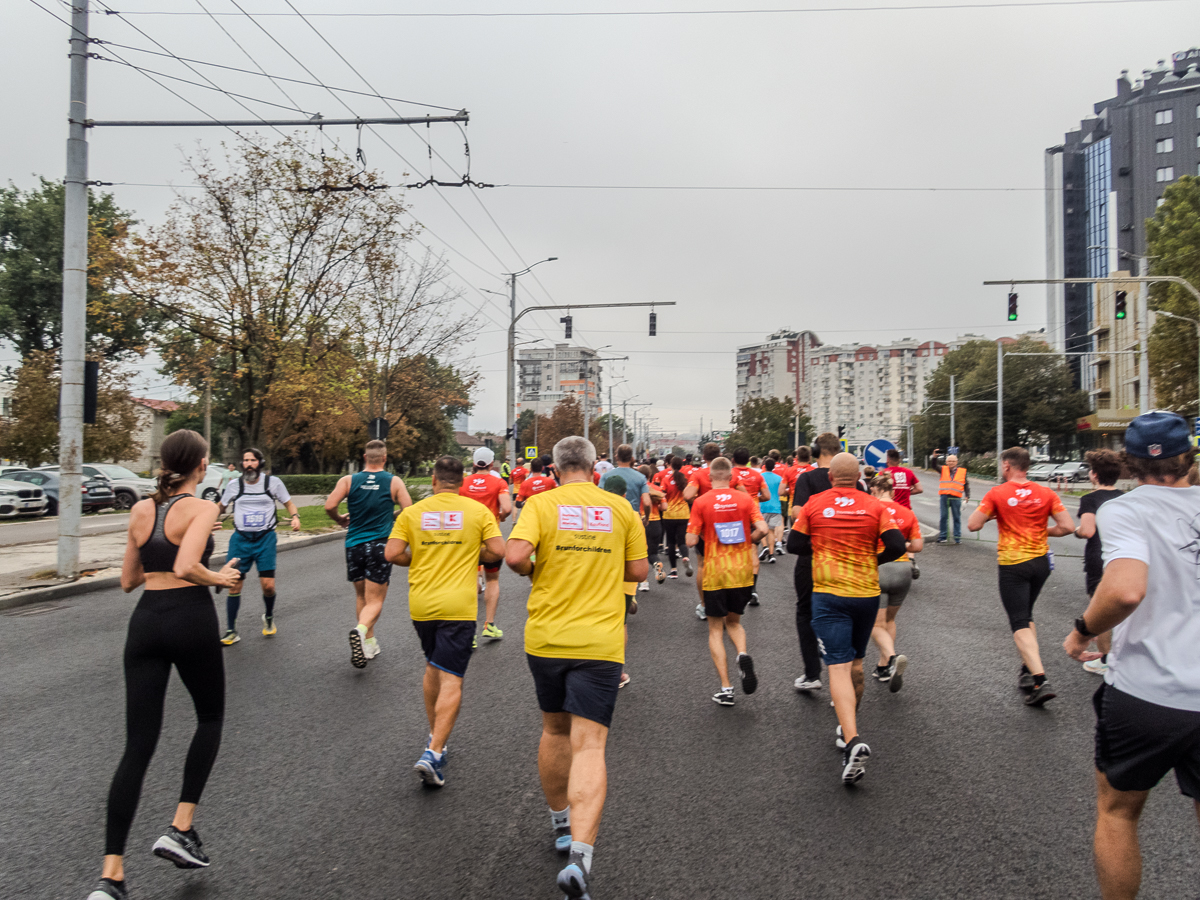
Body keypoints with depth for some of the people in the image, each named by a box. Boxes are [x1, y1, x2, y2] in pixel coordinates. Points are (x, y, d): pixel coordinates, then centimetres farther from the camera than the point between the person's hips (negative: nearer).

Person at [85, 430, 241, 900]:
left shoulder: (141, 510, 9)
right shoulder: (201, 508, -9)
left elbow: (128, 580, 15)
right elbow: (186, 568, -24)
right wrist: (219, 578, -6)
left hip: (145, 621, 5)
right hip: (191, 619, -5)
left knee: (138, 746, 6)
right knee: (210, 716, 20)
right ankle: (181, 828, 12)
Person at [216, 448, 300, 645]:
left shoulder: (272, 482, 0)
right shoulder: (234, 485, 3)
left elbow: (289, 503, 11)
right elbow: (221, 508, 17)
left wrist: (295, 517, -9)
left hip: (265, 538, -1)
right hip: (240, 539, 1)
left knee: (268, 586, -8)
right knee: (234, 585, -1)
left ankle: (269, 617, 23)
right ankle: (231, 632, 11)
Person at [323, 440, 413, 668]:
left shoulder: (348, 480, 1)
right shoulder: (394, 482, -2)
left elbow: (329, 506, -10)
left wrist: (341, 520, 11)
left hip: (354, 544, 3)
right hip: (380, 545, -2)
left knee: (361, 596, 20)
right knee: (375, 601, 0)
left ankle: (369, 643, 25)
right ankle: (361, 630, -29)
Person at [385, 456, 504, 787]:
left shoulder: (412, 512, 2)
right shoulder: (478, 511, -1)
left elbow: (392, 553, -4)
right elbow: (498, 551, -7)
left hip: (421, 604, 3)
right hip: (458, 606, -3)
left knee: (432, 667, 23)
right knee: (451, 680, -2)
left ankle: (435, 736, 34)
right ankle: (434, 752, -13)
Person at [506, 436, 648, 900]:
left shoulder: (541, 503, -2)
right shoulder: (621, 508, 2)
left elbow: (515, 556, -16)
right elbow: (638, 570, 6)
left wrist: (533, 571, 5)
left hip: (546, 637, 1)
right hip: (600, 642, -1)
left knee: (554, 730, 21)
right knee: (588, 745, -2)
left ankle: (561, 825, 37)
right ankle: (580, 853, -17)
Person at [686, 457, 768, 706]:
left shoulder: (701, 502, -8)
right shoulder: (744, 498, -1)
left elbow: (691, 540, -10)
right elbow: (762, 529, -11)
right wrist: (747, 542, 9)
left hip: (715, 573, -2)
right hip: (742, 571, 3)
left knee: (716, 629, 9)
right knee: (733, 621, 23)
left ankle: (726, 688, 4)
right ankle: (743, 655, -8)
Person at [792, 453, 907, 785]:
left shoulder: (814, 504, -3)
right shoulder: (874, 506, -2)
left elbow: (795, 543, 3)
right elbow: (897, 545, -8)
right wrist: (873, 559, 10)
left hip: (828, 594, -2)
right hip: (867, 593, 3)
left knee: (838, 667, -8)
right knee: (855, 661, 21)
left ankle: (853, 740, -27)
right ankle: (847, 726, 36)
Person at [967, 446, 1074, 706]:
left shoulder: (997, 493, -9)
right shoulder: (1046, 493, 0)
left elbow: (973, 525, -10)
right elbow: (1067, 526, -4)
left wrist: (990, 512, 9)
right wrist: (1043, 531, 13)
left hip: (1013, 565, -5)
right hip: (1040, 562, 5)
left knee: (1020, 623, -3)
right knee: (1027, 615, 23)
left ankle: (1040, 681, -16)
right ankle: (1027, 669, 25)